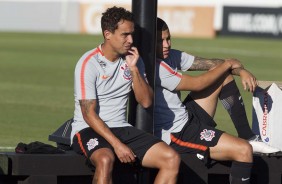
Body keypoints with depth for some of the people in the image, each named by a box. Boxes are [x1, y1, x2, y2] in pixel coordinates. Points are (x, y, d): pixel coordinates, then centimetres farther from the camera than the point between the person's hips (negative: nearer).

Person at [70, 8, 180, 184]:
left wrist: (134, 69, -10)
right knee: (106, 159, -40)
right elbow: (89, 115, -14)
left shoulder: (133, 60, 9)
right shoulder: (89, 63, -10)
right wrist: (117, 144, -22)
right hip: (88, 130, -6)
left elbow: (146, 101, 3)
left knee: (172, 159, -15)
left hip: (122, 129, 6)